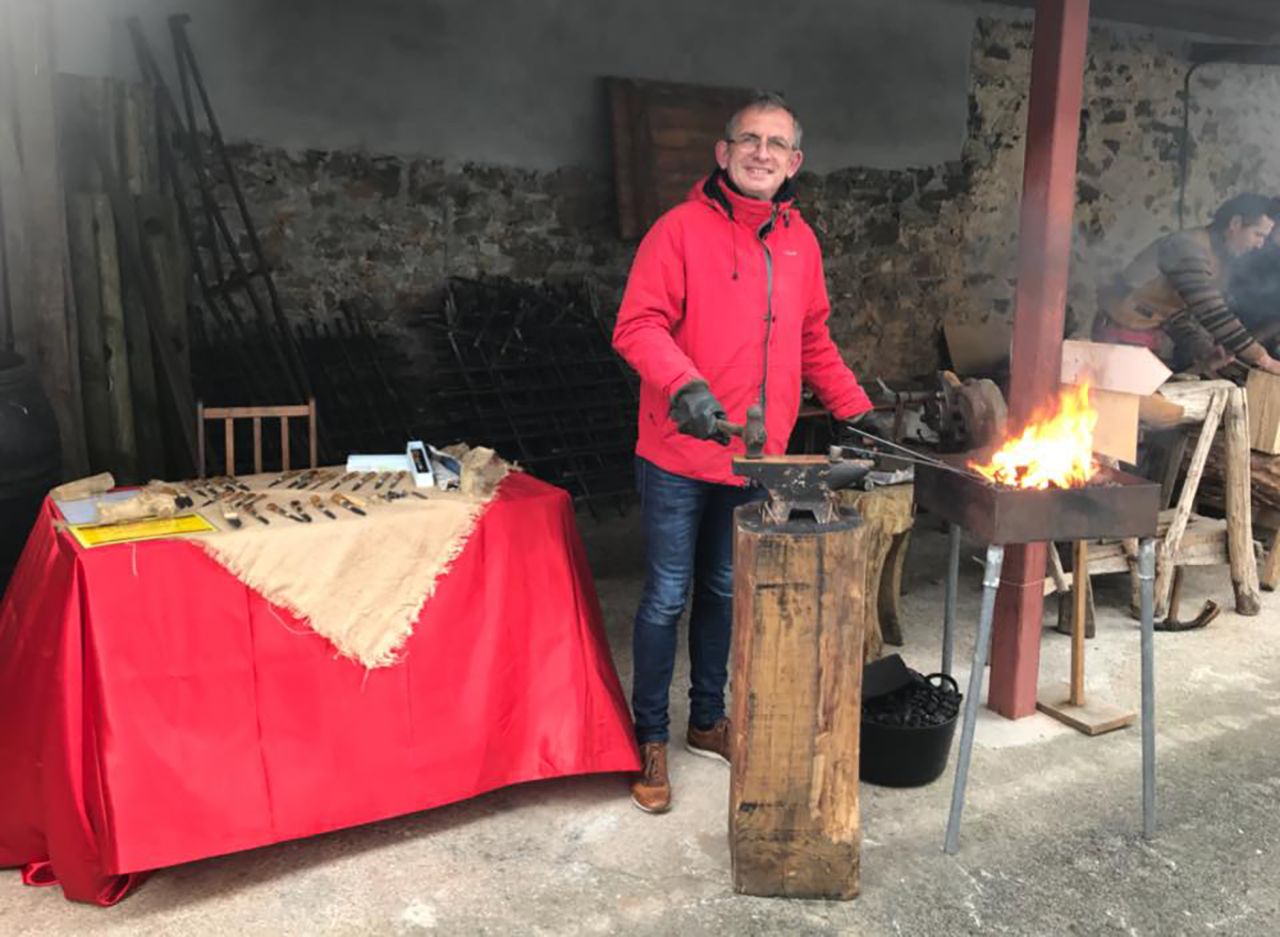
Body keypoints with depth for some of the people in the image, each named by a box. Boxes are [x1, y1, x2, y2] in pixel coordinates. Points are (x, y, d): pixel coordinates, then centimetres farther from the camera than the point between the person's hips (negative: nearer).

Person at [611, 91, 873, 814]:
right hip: (679, 457, -5)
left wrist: (856, 409, 11)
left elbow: (814, 342, 18)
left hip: (755, 458, 6)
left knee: (725, 591, 18)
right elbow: (638, 326, -16)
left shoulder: (800, 240, 10)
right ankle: (651, 739, 20)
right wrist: (685, 385, -33)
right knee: (667, 598, 4)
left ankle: (708, 720, 35)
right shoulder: (682, 228, -9)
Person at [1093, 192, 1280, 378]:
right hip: (1122, 334, -9)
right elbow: (1212, 313, -30)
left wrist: (1207, 353, -9)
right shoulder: (1189, 247, -22)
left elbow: (1185, 316, 9)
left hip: (1155, 336, 9)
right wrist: (1262, 359, -28)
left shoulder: (1221, 260, 9)